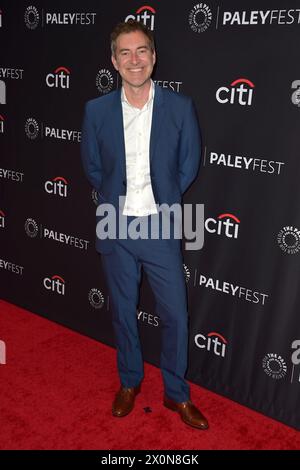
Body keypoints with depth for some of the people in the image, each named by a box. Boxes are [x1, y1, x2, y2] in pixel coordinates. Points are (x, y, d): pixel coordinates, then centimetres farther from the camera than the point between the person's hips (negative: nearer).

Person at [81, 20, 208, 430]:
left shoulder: (180, 108, -6)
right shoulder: (96, 110, -3)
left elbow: (189, 165, 3)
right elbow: (92, 166, 9)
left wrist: (162, 199, 4)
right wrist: (117, 197, 6)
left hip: (162, 228, -1)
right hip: (116, 228, 1)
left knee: (175, 315, 6)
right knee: (123, 311, 15)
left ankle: (176, 393, 28)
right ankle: (130, 382, 38)